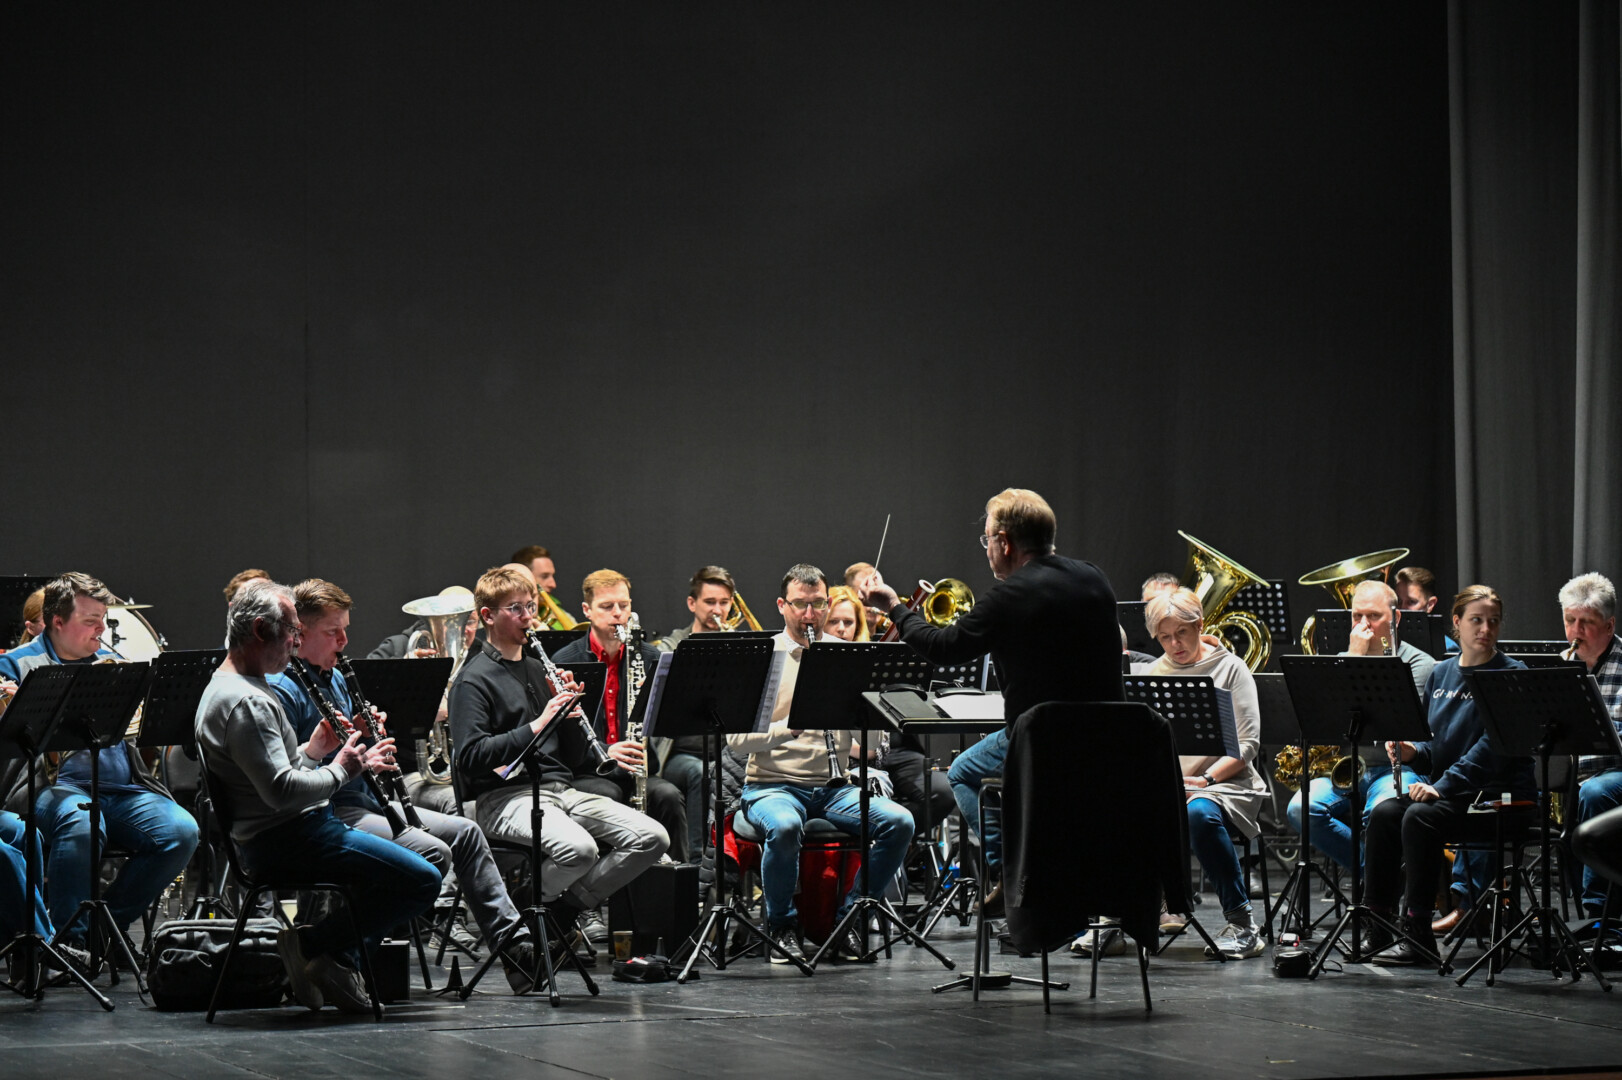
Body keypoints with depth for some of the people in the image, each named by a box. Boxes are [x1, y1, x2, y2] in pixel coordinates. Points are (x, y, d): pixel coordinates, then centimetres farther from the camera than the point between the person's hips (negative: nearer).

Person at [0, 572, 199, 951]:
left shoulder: (111, 662, 25)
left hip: (122, 789, 5)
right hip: (57, 786, -5)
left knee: (182, 831, -20)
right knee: (80, 826, -39)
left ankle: (108, 920, -5)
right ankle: (72, 938, -25)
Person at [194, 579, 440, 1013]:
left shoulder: (226, 687, 17)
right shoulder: (245, 702, -19)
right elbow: (281, 791, -26)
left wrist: (311, 752, 11)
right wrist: (340, 770, -12)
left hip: (267, 841, 11)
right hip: (287, 842, -11)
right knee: (421, 880, -16)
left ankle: (335, 959, 9)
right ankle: (315, 945, -6)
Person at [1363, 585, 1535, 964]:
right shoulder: (1440, 674, 13)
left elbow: (1493, 744, -17)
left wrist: (1443, 786, -25)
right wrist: (1413, 752, -5)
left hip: (1501, 794, -6)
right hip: (1447, 790, 6)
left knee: (1420, 817, -29)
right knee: (1384, 814, -19)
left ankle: (1418, 935, -24)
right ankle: (1378, 925, -14)